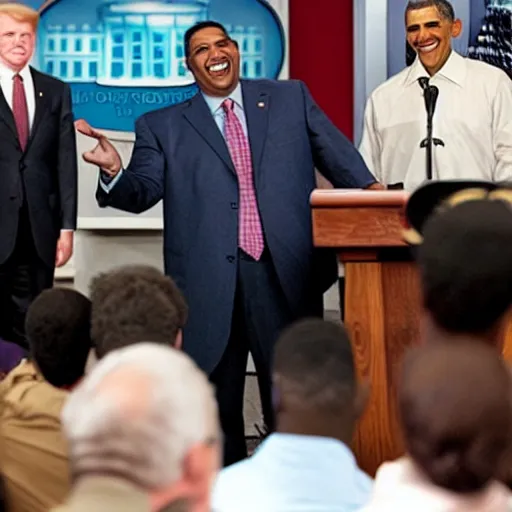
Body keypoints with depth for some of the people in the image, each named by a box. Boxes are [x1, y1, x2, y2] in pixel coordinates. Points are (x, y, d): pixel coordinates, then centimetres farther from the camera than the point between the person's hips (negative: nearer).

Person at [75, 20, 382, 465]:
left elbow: (337, 154, 9)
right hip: (209, 284, 0)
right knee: (215, 407, 5)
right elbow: (143, 192, 3)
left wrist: (372, 194, -9)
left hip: (284, 275, 0)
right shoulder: (163, 127, 11)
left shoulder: (290, 99, 14)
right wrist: (114, 172, -19)